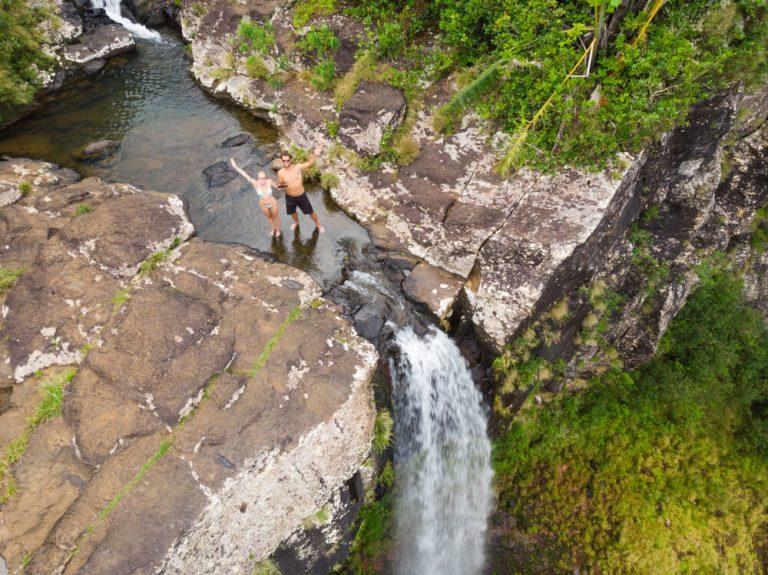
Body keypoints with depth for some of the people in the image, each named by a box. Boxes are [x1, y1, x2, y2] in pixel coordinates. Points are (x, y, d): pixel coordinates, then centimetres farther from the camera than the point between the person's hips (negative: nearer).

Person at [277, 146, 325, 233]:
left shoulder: (297, 167, -19)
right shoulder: (280, 172, -15)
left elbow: (310, 163, -19)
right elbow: (279, 183, 0)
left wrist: (315, 154, -37)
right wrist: (279, 185, -25)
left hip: (301, 196, -2)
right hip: (290, 197, 2)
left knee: (310, 212, 14)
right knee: (292, 212, 28)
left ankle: (318, 224, 42)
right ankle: (296, 222, 61)